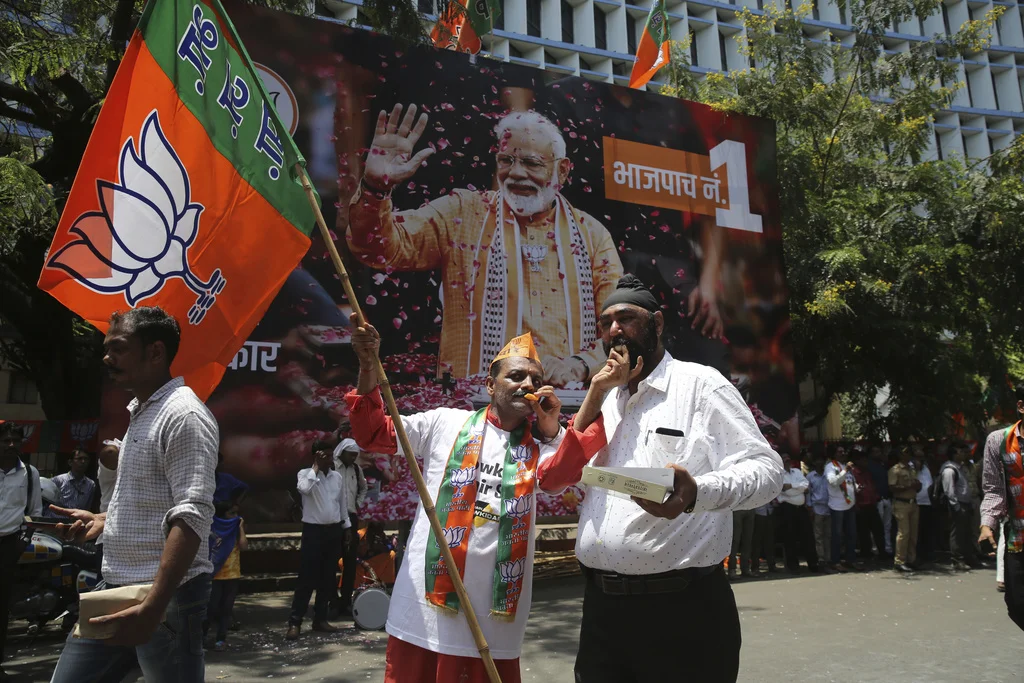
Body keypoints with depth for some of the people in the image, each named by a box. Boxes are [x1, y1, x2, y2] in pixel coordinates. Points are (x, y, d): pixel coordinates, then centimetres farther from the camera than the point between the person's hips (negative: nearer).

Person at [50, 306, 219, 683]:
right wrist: (105, 520, 12)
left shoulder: (183, 415, -15)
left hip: (166, 596, -9)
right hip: (118, 592, 9)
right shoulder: (140, 413, 15)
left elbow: (191, 515, -25)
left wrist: (152, 607, -30)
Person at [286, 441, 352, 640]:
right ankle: (295, 622, 1)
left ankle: (320, 619, 19)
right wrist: (316, 467, -21)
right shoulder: (305, 473, -5)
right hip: (313, 530, -5)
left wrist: (346, 527, 14)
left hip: (334, 530, 5)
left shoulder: (337, 477, 9)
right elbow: (304, 489, -29)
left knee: (328, 577, 9)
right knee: (307, 578, -6)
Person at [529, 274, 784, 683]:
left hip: (680, 606, -5)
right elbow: (557, 477, 7)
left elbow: (766, 469, -12)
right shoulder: (604, 401, 15)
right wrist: (596, 392, -1)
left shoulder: (700, 383, -4)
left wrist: (696, 492, -33)